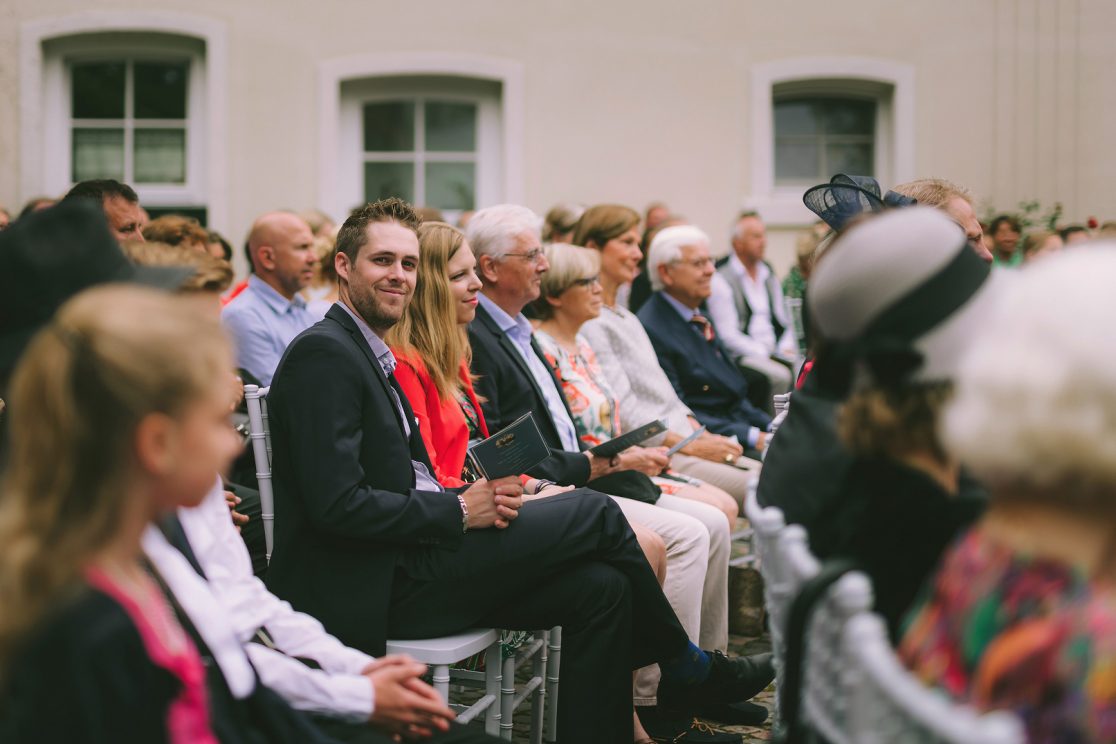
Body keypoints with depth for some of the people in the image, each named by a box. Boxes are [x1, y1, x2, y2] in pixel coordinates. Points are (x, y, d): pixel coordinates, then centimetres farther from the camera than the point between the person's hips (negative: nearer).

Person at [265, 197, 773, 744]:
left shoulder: (371, 353, 18)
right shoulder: (322, 353, -13)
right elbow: (337, 503, -22)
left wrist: (484, 496, -2)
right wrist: (460, 510, -14)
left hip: (404, 563, 9)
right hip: (371, 590, -9)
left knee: (600, 586, -5)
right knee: (595, 514, -6)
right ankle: (686, 669, 15)